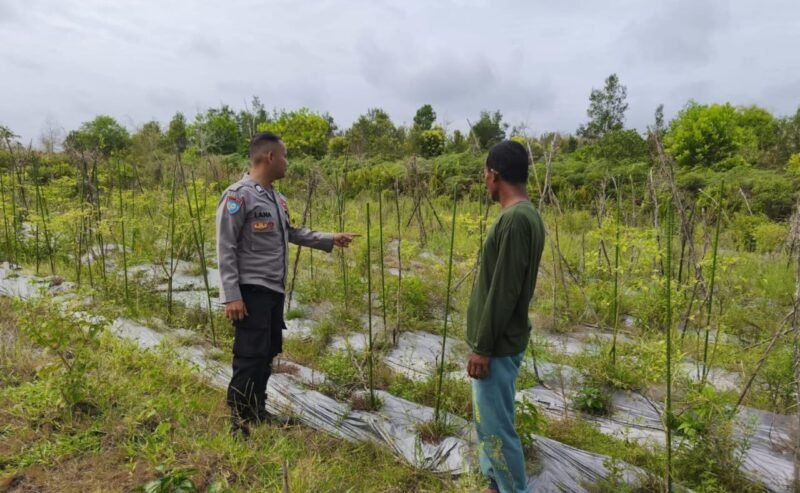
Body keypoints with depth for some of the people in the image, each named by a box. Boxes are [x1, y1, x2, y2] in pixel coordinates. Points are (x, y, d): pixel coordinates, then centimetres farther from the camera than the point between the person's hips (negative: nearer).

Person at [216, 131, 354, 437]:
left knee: (268, 352, 15)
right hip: (251, 290, -9)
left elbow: (292, 233, 22)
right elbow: (225, 249, -15)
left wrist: (330, 239, 20)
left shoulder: (276, 198, 12)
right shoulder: (238, 195, -13)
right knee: (251, 355, -6)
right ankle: (239, 423, 7)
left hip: (275, 289, 9)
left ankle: (257, 412, 30)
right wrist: (231, 296, -19)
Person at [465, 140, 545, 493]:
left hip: (498, 346, -10)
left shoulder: (515, 219, -22)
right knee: (487, 420, 21)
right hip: (499, 342, 10)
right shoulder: (524, 215, 9)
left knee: (495, 426, 3)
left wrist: (483, 348, -17)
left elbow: (503, 293, -23)